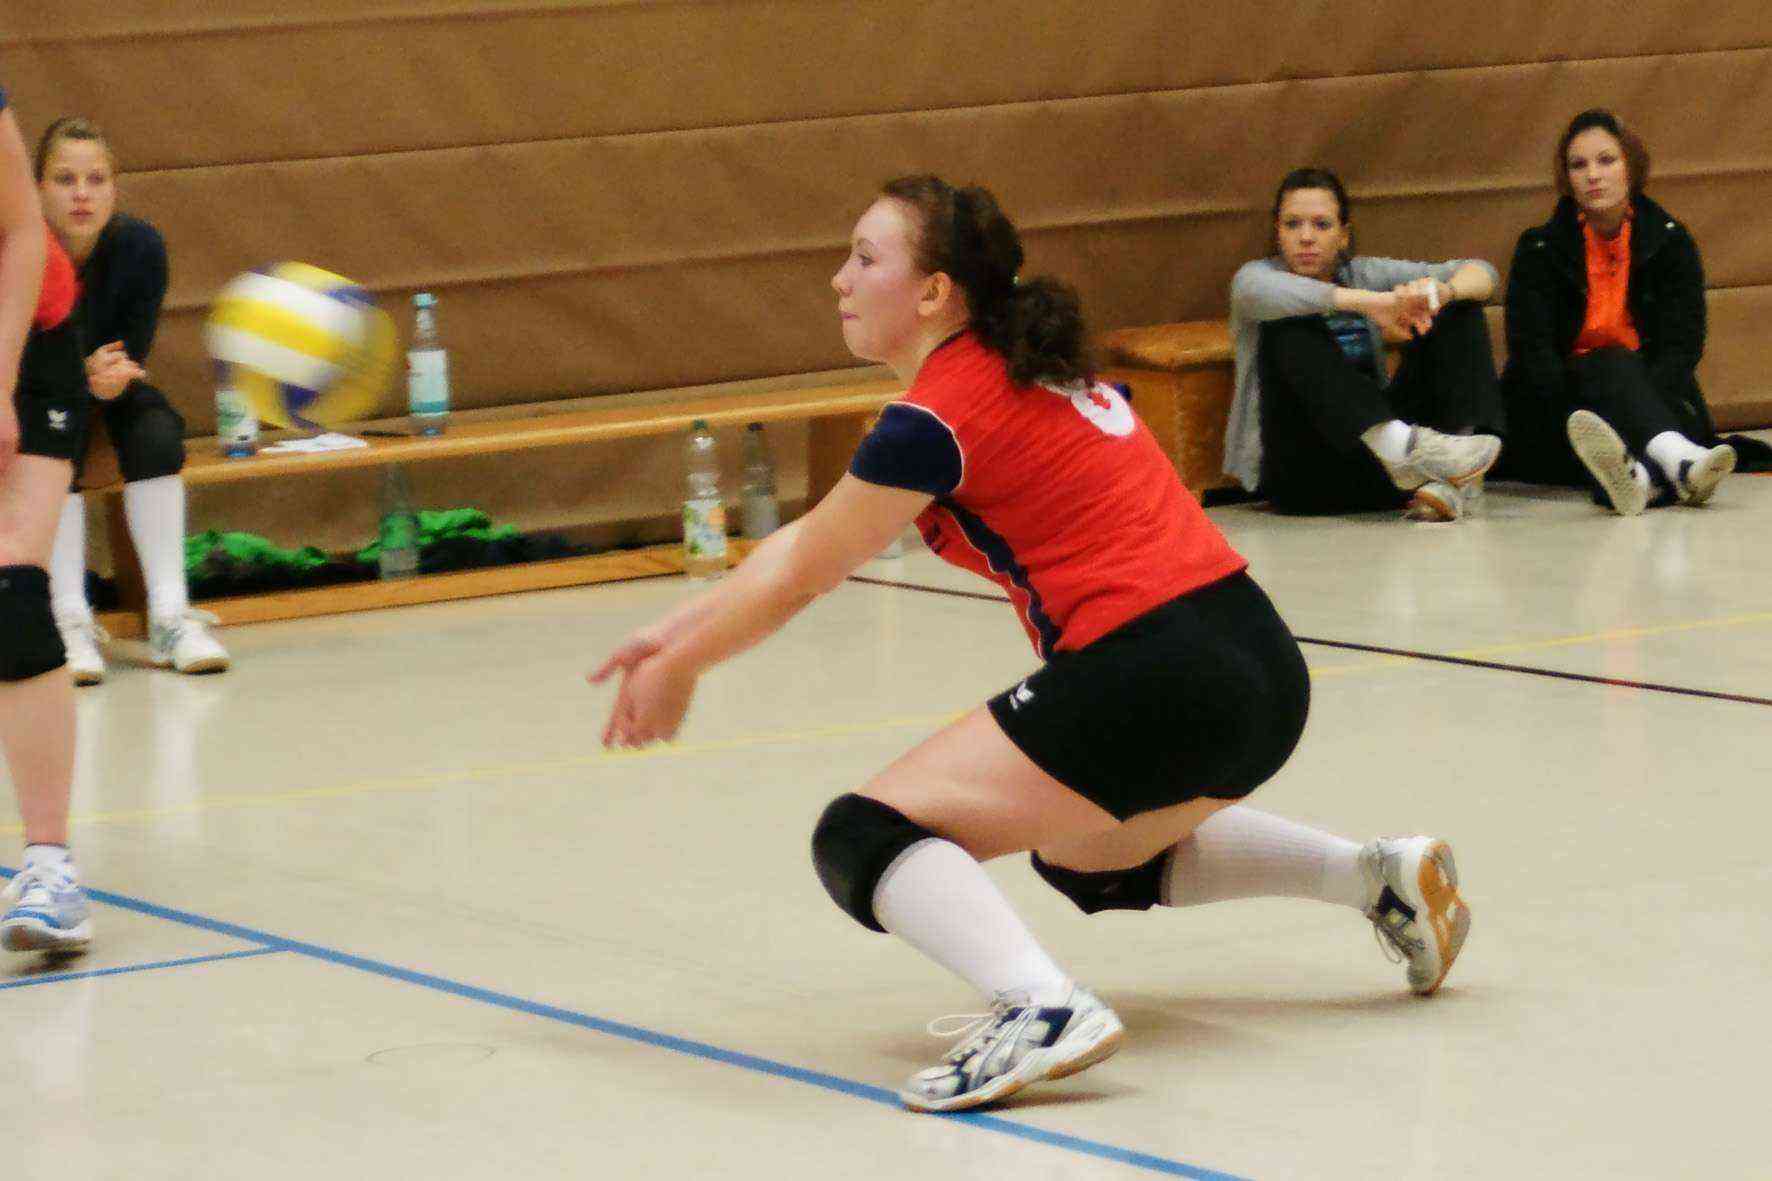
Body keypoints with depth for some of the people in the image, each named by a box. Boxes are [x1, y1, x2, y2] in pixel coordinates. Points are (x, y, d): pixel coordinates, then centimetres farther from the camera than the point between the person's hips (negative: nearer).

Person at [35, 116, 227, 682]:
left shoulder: (139, 245, -21)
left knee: (158, 437, -26)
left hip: (111, 386, 2)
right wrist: (86, 375, -41)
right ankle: (71, 621, -32)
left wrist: (113, 375, -38)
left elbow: (133, 354, -14)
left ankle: (169, 616, -26)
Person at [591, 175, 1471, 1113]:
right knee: (1086, 856, 37)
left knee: (864, 839, -10)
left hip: (1156, 675, -9)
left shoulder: (940, 414, -9)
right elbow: (809, 540, 23)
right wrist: (677, 631, 22)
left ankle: (1043, 1009, -34)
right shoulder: (1020, 370, 18)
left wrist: (679, 666, 16)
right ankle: (1379, 873, 27)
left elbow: (801, 576, 1)